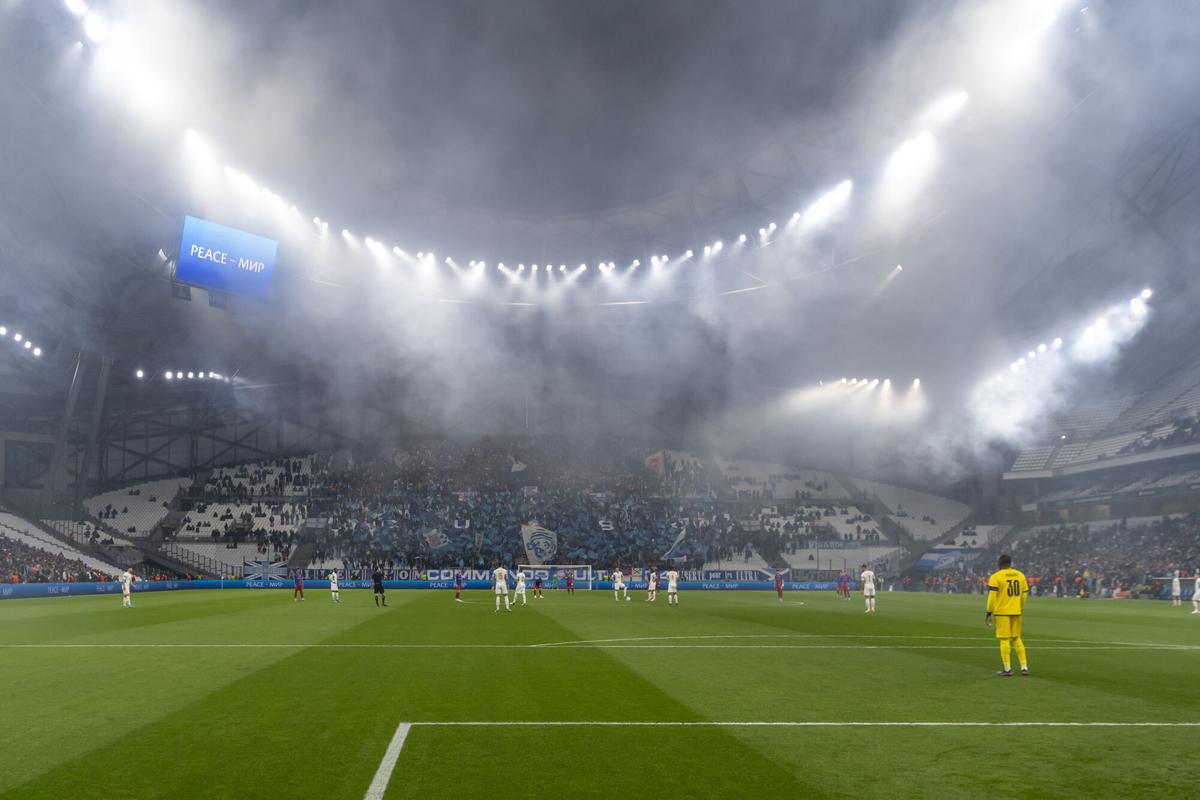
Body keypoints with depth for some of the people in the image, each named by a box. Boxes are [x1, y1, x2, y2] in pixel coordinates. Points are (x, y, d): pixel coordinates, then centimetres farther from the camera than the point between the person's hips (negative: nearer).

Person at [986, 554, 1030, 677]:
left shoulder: (996, 577, -9)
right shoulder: (1020, 575, 8)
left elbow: (992, 595, -12)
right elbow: (1025, 594, 12)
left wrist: (989, 611, -7)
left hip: (1002, 612, -5)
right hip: (1016, 612, 5)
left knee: (1004, 640, -1)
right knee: (1016, 638, 16)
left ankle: (1007, 669, 0)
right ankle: (1024, 667, 15)